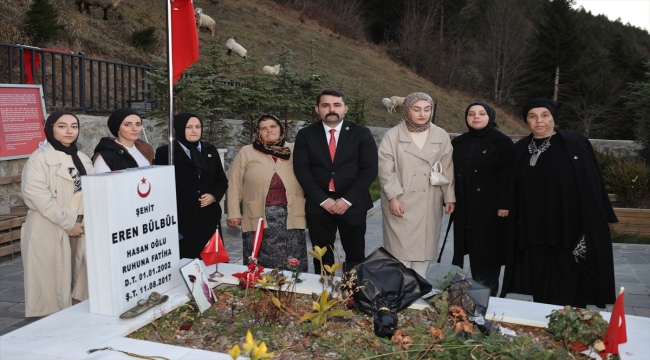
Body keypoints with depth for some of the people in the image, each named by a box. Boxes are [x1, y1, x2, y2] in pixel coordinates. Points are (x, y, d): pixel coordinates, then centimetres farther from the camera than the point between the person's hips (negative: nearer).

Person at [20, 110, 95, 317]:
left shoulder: (83, 160, 15)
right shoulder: (39, 158, -6)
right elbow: (36, 195, -16)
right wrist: (67, 222, -17)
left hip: (80, 229, 6)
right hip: (50, 232, -6)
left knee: (78, 281, 10)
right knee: (52, 284, -1)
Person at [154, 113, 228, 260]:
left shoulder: (210, 150, 13)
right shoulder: (165, 153, 0)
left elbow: (222, 180, 17)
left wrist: (214, 195, -3)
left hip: (208, 218, 4)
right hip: (181, 219, -4)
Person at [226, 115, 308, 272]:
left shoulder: (295, 151, 9)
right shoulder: (246, 153, 5)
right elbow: (235, 184, 5)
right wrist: (234, 213, -1)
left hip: (290, 217, 1)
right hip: (259, 218, -1)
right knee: (261, 265, 2)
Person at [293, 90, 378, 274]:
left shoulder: (361, 133, 1)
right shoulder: (305, 135, 3)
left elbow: (370, 169, -4)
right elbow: (301, 170, -3)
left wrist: (348, 200, -12)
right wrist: (323, 200, -12)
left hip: (353, 204, 0)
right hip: (318, 205, 1)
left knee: (355, 256, 7)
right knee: (322, 257, 9)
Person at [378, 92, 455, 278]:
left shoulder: (441, 136, 6)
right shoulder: (393, 135, -3)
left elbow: (447, 170, 8)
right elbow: (385, 169, -7)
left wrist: (449, 197, 5)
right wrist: (393, 197, -14)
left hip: (429, 205, 3)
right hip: (400, 203, -2)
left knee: (423, 249, 8)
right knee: (400, 250, 0)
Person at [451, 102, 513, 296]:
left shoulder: (502, 142, -2)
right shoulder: (458, 143, 11)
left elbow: (507, 176, -8)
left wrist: (504, 204, -13)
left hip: (491, 210, -4)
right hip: (465, 210, 4)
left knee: (488, 253, 1)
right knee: (474, 253, 8)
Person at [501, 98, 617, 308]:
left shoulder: (575, 144, -4)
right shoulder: (520, 149, 8)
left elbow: (592, 187, -7)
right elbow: (513, 194, 12)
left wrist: (591, 232, -13)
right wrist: (515, 231, 9)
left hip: (569, 233, -4)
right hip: (533, 236, 4)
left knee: (568, 298, 0)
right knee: (540, 294, 11)